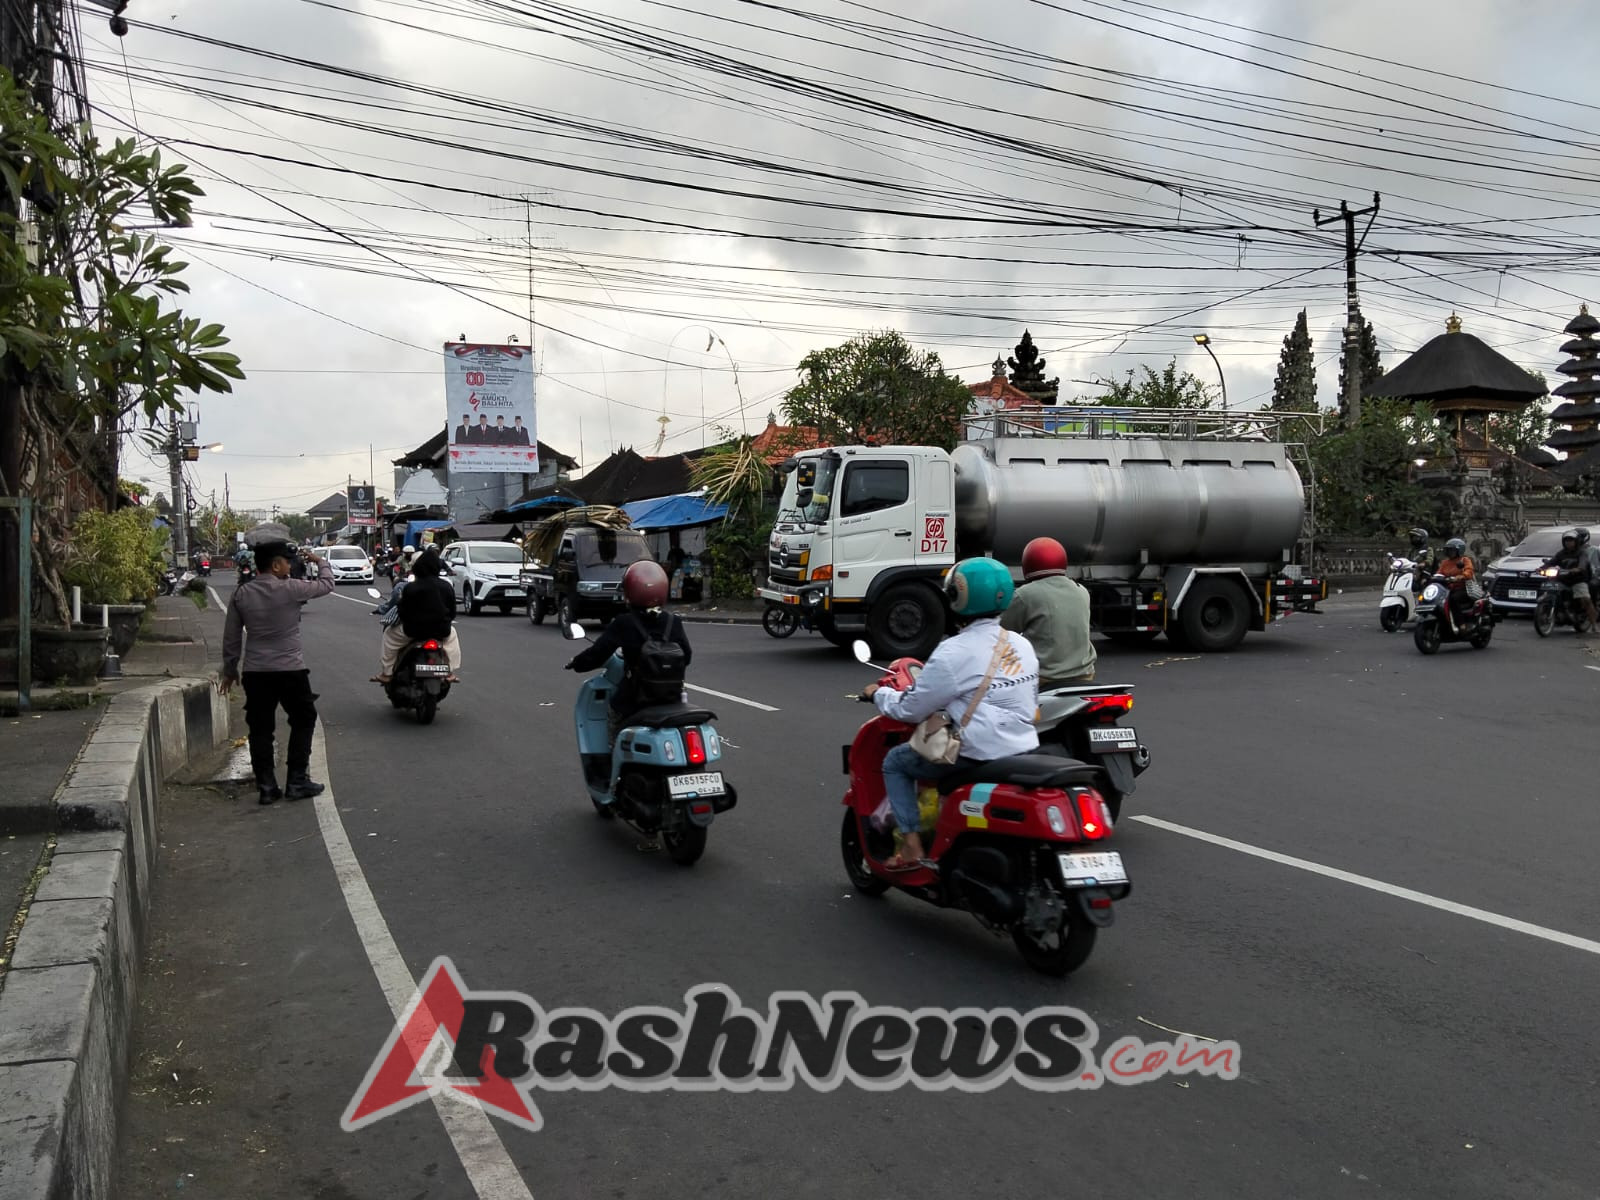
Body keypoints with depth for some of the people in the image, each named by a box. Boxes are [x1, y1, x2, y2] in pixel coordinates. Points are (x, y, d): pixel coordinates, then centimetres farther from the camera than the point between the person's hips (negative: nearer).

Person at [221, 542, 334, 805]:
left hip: (254, 672, 4)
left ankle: (266, 787, 11)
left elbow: (231, 637, 7)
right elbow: (327, 584, 5)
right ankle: (297, 782, 11)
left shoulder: (241, 595, 2)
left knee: (260, 729, 9)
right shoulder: (291, 589, -11)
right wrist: (320, 561, 24)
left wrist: (229, 670, 18)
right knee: (303, 721, 12)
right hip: (290, 670, -4)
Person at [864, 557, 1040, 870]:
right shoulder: (1022, 645, 6)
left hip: (980, 756, -8)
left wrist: (879, 694, 10)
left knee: (895, 761, 11)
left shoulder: (954, 652, -16)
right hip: (1026, 750, 8)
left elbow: (911, 709, -9)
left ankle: (911, 847, 4)